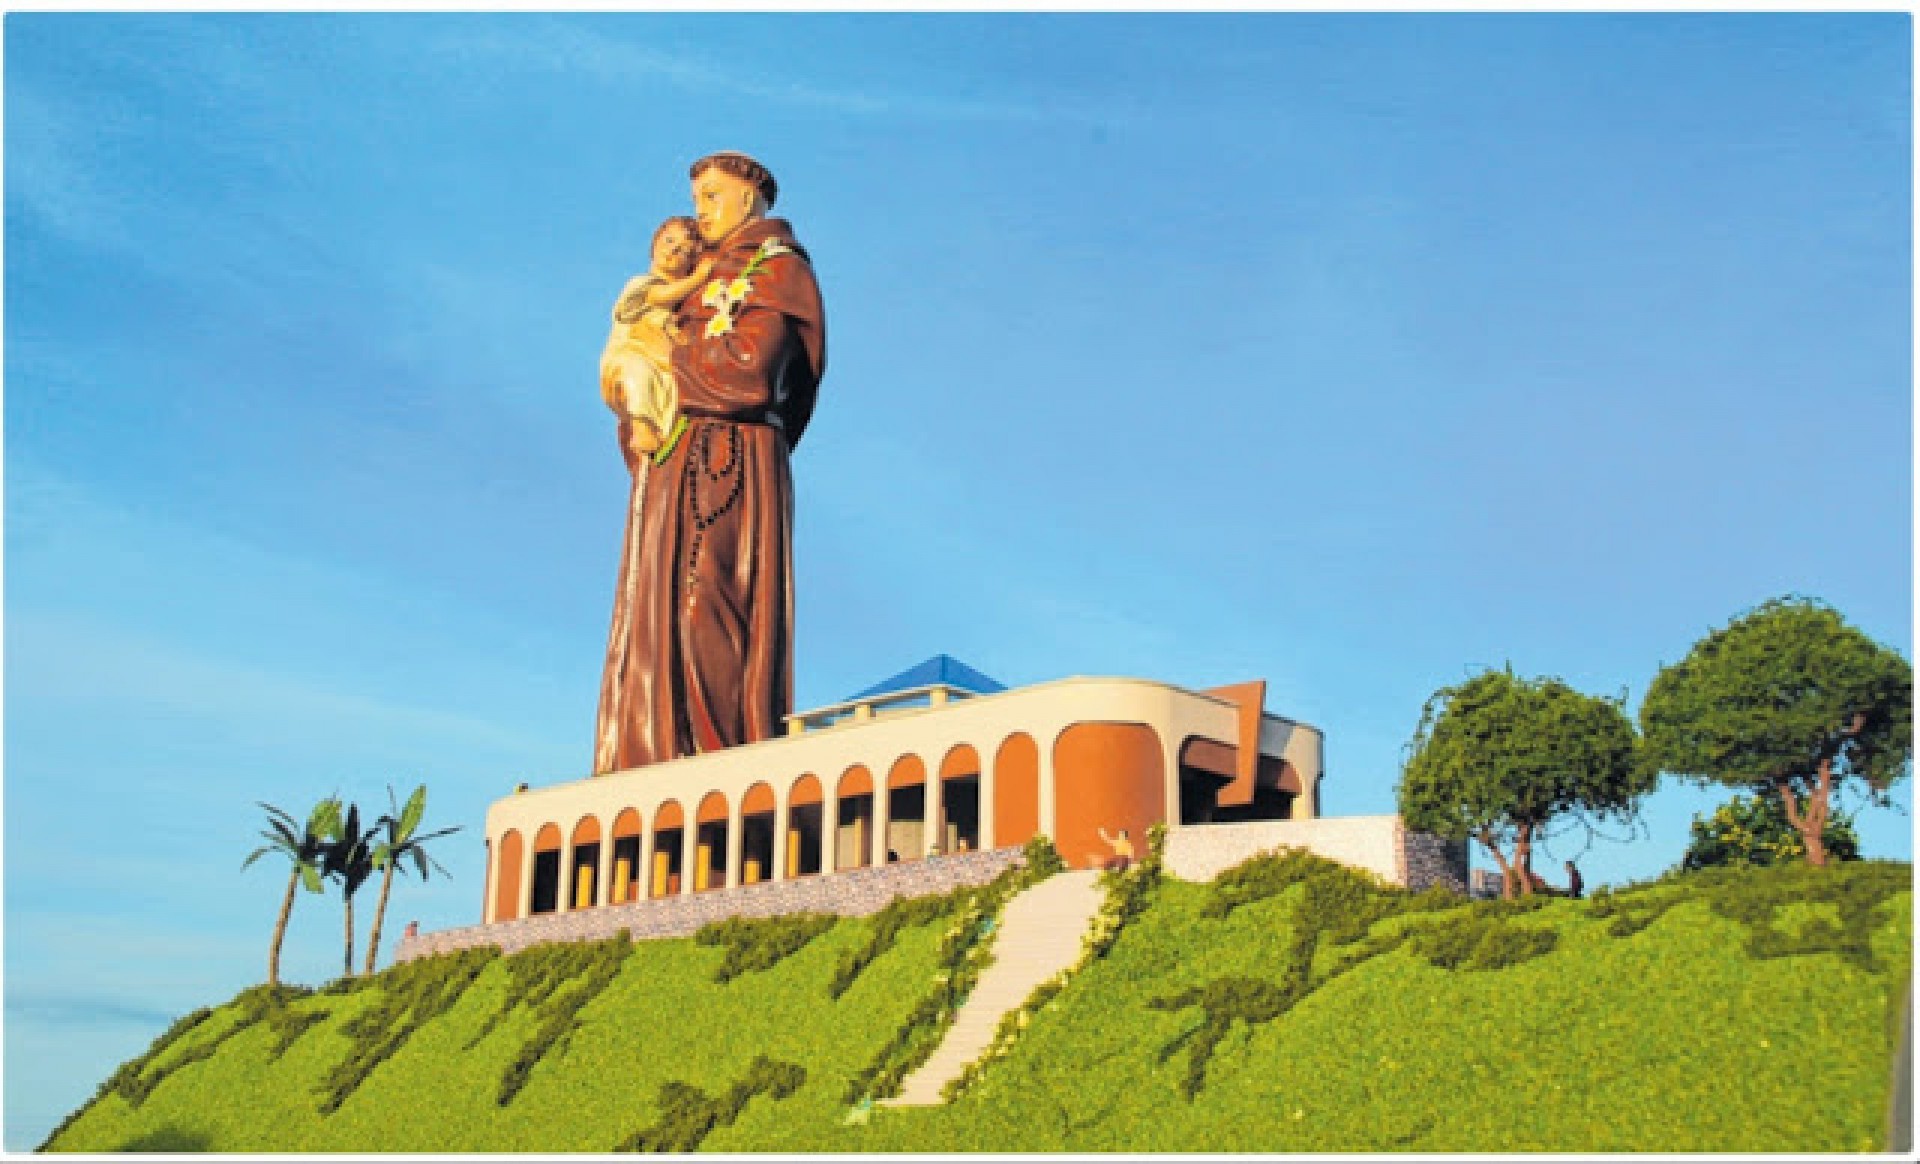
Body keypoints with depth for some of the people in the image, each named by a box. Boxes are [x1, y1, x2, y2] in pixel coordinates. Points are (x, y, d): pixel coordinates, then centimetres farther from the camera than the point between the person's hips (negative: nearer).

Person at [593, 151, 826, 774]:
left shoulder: (776, 268, 3)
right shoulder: (712, 277, 28)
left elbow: (749, 372, -15)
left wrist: (667, 348, -2)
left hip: (725, 466, -9)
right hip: (676, 471, 9)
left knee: (705, 620, -17)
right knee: (664, 622, 0)